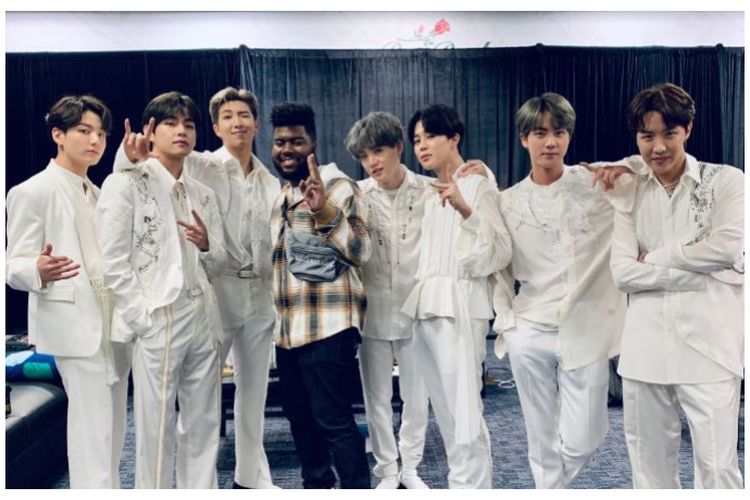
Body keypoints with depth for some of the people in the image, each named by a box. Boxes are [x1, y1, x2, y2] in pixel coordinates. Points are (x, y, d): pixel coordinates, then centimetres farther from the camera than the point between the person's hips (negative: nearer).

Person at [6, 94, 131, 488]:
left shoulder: (96, 194, 19)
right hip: (77, 327, -8)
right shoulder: (32, 192, -5)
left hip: (112, 325, 8)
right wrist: (40, 271, -30)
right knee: (93, 434, -9)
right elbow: (14, 266, -10)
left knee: (113, 431, 12)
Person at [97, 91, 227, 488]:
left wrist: (206, 245, -7)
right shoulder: (126, 183, -3)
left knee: (204, 424, 11)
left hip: (203, 319, 6)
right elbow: (112, 263, -9)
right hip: (157, 322, -6)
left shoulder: (203, 194, 15)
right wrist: (144, 318, -14)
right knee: (156, 427, 1)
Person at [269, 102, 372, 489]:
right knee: (299, 415, 17)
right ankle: (317, 485, 33)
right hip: (289, 327, 9)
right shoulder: (282, 195, 17)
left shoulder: (335, 185, -8)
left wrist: (325, 211, -31)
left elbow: (360, 251, -18)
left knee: (334, 421, -7)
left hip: (328, 325, -9)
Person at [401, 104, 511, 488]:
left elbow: (499, 253, -14)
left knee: (465, 417, -9)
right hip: (426, 308, 8)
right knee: (446, 416, 11)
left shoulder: (477, 185, -3)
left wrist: (465, 209, -25)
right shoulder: (430, 193, 18)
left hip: (458, 308, -7)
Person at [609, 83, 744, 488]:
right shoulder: (631, 193, 7)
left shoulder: (726, 180, 2)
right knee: (649, 461, 12)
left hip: (707, 344, -3)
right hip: (645, 345, 3)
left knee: (717, 466, 0)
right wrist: (701, 272, -10)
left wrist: (654, 258, -5)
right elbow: (623, 273, -3)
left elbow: (727, 248, -15)